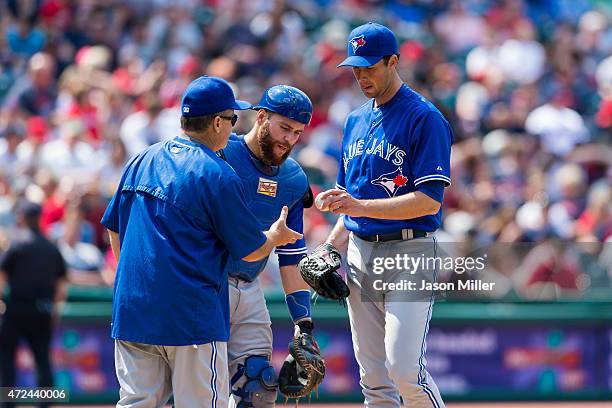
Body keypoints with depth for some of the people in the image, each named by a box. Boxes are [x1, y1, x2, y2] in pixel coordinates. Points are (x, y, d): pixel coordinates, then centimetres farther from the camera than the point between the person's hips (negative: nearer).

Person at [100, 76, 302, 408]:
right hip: (192, 316, -6)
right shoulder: (217, 175, -10)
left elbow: (113, 228, 18)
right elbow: (251, 250, -4)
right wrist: (276, 236, 18)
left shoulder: (141, 161, 10)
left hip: (131, 310, 6)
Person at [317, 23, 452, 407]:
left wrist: (361, 206, -23)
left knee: (405, 368, -16)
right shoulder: (356, 121, 16)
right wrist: (331, 246, 7)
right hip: (360, 253, 7)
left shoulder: (424, 118, -9)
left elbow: (429, 200, -16)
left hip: (409, 253, -7)